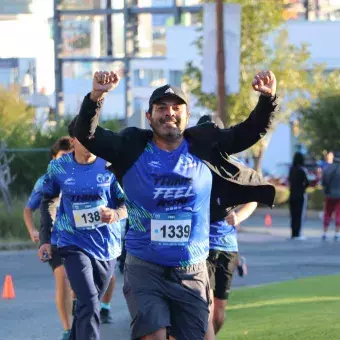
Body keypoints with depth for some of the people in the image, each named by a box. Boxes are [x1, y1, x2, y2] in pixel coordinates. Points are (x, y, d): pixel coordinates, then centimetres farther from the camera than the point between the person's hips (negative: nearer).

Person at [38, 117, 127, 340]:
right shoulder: (58, 168, -4)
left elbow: (126, 204, -5)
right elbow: (48, 201, 12)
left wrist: (116, 214, -28)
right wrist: (46, 239, 9)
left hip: (107, 245, 2)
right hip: (74, 244, -2)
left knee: (88, 305, 17)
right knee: (88, 305, -19)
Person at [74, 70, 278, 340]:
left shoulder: (205, 148, 1)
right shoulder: (132, 149, -4)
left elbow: (251, 132, 0)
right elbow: (86, 135, -13)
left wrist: (268, 99, -18)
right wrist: (96, 97, -31)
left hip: (192, 273, 2)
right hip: (145, 269, -2)